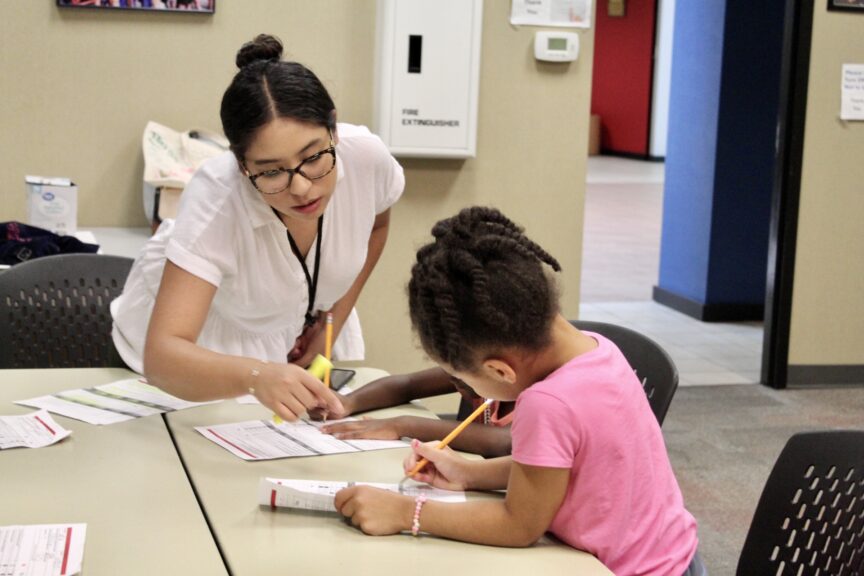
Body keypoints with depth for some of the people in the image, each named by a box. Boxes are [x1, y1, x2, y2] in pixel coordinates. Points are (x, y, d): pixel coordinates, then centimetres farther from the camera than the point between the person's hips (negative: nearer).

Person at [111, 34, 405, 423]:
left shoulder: (365, 156, -27)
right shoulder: (216, 197, -37)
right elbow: (161, 356, -45)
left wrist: (337, 315, -6)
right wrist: (255, 376, -62)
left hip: (298, 334, 2)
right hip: (197, 343, -1)